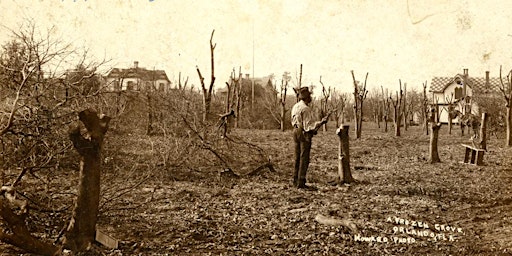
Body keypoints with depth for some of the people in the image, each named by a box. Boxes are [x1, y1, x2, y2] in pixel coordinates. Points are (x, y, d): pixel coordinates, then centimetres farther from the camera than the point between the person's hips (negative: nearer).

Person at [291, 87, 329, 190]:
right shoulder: (305, 108, -17)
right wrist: (321, 122, -21)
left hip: (296, 132, 9)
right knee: (304, 158, -6)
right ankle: (301, 183, -7)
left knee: (298, 158, 14)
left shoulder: (295, 106, 10)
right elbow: (308, 125, -19)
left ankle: (296, 181, 19)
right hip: (304, 134, -9)